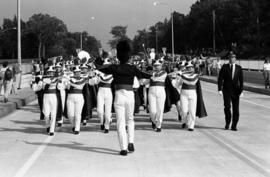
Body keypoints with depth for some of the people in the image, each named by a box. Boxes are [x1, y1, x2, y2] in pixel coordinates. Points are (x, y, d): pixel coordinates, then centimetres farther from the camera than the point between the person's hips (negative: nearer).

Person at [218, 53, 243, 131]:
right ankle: (227, 123, 13)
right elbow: (220, 79, -1)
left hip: (235, 90, 1)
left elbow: (241, 80, 3)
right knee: (227, 107, -9)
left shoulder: (239, 68, 5)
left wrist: (241, 91, -5)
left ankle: (234, 126, 8)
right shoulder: (224, 67, 1)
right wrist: (219, 89, -10)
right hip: (226, 90, -1)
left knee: (236, 108, -1)